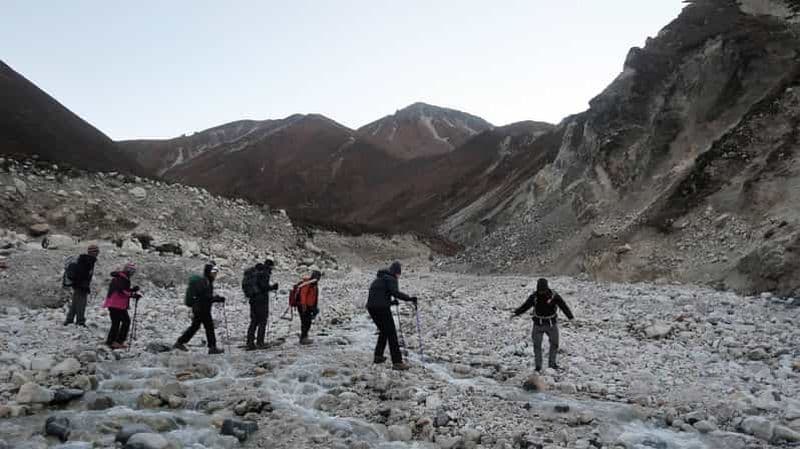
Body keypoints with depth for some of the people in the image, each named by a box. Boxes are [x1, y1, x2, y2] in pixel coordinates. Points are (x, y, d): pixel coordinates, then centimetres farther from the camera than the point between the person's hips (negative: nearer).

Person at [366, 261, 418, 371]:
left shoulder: (379, 278, 24)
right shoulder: (391, 279, -3)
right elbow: (395, 292, -21)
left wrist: (391, 302, 37)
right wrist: (409, 298, -22)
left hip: (371, 307, 9)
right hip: (382, 308, -9)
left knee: (384, 331, 25)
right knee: (391, 333, -5)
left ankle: (378, 356, 31)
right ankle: (397, 362, -8)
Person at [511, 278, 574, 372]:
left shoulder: (554, 296, -13)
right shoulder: (534, 296, -8)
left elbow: (564, 306, -14)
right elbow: (525, 306, 0)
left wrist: (571, 317, -23)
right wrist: (516, 313, -9)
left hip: (551, 324, 0)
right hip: (538, 325, 0)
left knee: (554, 344, 11)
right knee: (537, 345, -1)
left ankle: (552, 363, 30)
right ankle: (538, 366, 10)